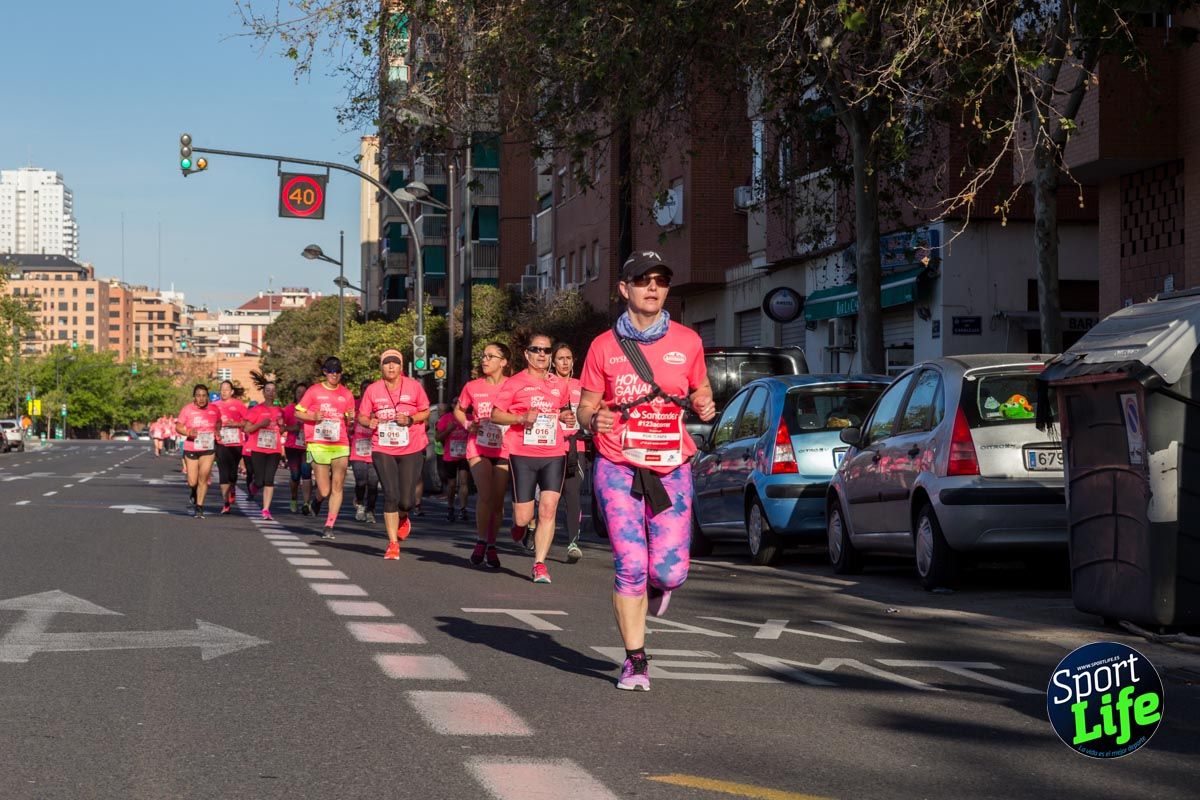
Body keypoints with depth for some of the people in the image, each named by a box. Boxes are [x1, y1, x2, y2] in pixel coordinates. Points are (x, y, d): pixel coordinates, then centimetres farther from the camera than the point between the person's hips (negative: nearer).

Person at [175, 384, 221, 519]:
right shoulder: (187, 409, -6)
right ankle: (192, 494, 39)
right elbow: (178, 426, -3)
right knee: (192, 482, 3)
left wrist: (217, 432, 2)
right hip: (191, 449, 0)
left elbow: (219, 422, 21)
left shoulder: (214, 410, 1)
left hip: (208, 448, 1)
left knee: (203, 477, -10)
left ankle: (199, 506, 1)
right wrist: (188, 433, -21)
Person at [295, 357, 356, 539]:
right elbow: (298, 413, 8)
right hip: (318, 445, -2)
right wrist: (313, 417, -10)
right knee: (324, 491, -4)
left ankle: (329, 526, 3)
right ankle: (318, 498, 33)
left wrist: (350, 418, -6)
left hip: (341, 445, 2)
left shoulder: (346, 394, 10)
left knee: (337, 488, -4)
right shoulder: (314, 391, 3)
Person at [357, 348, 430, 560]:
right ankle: (393, 543, 3)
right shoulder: (372, 390, 2)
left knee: (406, 500, -4)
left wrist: (410, 419, -13)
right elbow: (361, 415, 8)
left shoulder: (414, 386, -1)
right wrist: (369, 422, -15)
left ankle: (402, 517, 35)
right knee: (391, 495, -8)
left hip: (411, 449, 0)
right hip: (383, 450, 0)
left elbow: (426, 412, 7)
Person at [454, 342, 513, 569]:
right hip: (479, 448, 0)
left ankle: (491, 546, 20)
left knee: (498, 500, 5)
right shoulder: (473, 387, 2)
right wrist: (467, 424, 0)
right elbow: (458, 410, 18)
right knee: (485, 495, -17)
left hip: (503, 450, 0)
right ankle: (481, 542, -1)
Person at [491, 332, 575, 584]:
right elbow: (495, 414, 1)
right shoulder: (515, 383, 0)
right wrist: (522, 418, -15)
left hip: (554, 454, 3)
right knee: (524, 517, -3)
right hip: (522, 453, -3)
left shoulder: (560, 384, 13)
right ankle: (519, 525, 36)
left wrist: (567, 416, 6)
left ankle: (539, 564, -3)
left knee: (548, 509, -10)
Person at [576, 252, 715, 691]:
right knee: (630, 567, -7)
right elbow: (585, 406, 9)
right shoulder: (604, 346, 3)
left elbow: (701, 391, 17)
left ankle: (658, 583, 34)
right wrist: (593, 419, -15)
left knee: (669, 571, -5)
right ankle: (635, 662, 6)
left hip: (671, 470, 1)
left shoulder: (687, 342, 6)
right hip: (618, 469, -1)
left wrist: (704, 405, -6)